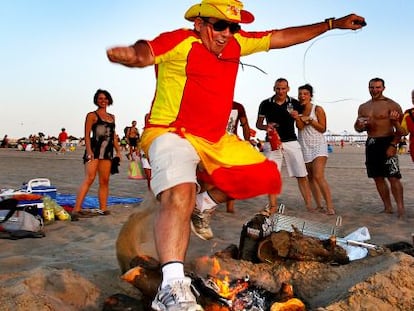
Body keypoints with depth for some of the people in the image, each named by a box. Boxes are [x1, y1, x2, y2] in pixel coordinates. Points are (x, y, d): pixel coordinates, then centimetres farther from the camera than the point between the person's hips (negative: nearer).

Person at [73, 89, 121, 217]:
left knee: (104, 181, 5)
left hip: (107, 151, 6)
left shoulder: (112, 117, 20)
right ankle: (77, 208, -16)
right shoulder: (92, 115, 3)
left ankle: (103, 208, 10)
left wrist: (118, 151, 15)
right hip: (94, 150, -6)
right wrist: (89, 151, -15)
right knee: (89, 178, -15)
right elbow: (87, 135, -4)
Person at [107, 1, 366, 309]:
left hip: (216, 141, 8)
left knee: (266, 176, 6)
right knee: (180, 194, -33)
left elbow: (281, 37, 16)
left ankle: (204, 205, 21)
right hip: (172, 133, -8)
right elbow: (147, 50, -24)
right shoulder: (180, 41, -9)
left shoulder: (236, 43, 10)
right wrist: (133, 54, -50)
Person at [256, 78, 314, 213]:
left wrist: (297, 117, -10)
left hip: (291, 142, 1)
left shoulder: (295, 104, 5)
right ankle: (273, 205, 6)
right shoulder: (266, 104, 3)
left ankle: (309, 204, 3)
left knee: (302, 175, -3)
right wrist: (266, 127, -12)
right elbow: (258, 124, 10)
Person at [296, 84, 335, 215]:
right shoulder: (299, 110, 9)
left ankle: (330, 207, -18)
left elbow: (323, 128, -4)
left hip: (318, 146, -5)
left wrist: (310, 119, -13)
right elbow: (300, 127, -6)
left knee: (318, 177, -18)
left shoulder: (318, 109, -2)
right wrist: (297, 118, -24)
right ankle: (319, 206, 11)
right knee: (310, 178, 5)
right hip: (304, 147, 5)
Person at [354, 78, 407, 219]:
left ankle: (401, 209, -7)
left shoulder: (391, 105, -4)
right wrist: (360, 126, -3)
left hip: (386, 142, -6)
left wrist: (393, 145, -19)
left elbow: (400, 129, -9)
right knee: (378, 178, 8)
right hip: (371, 144, 6)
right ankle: (388, 208, 16)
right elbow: (357, 127, 21)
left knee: (393, 177, -11)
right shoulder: (363, 107, 14)